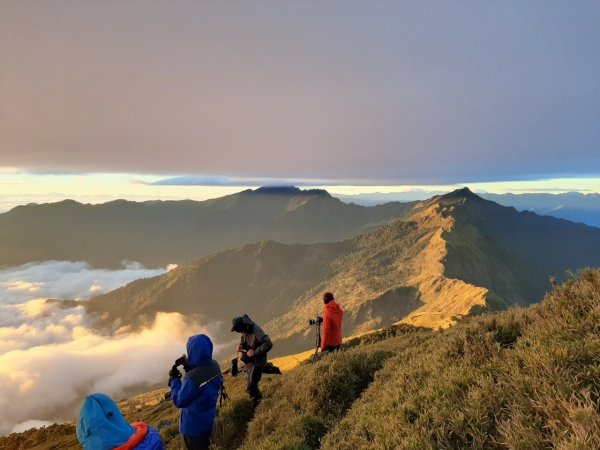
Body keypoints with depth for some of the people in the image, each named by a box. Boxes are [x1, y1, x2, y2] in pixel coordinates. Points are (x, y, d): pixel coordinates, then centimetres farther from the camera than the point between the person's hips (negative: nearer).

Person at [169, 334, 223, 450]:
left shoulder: (192, 378, -40)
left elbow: (179, 401, -24)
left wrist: (174, 379, -16)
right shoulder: (214, 365, -15)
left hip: (194, 425, -6)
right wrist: (188, 367, -4)